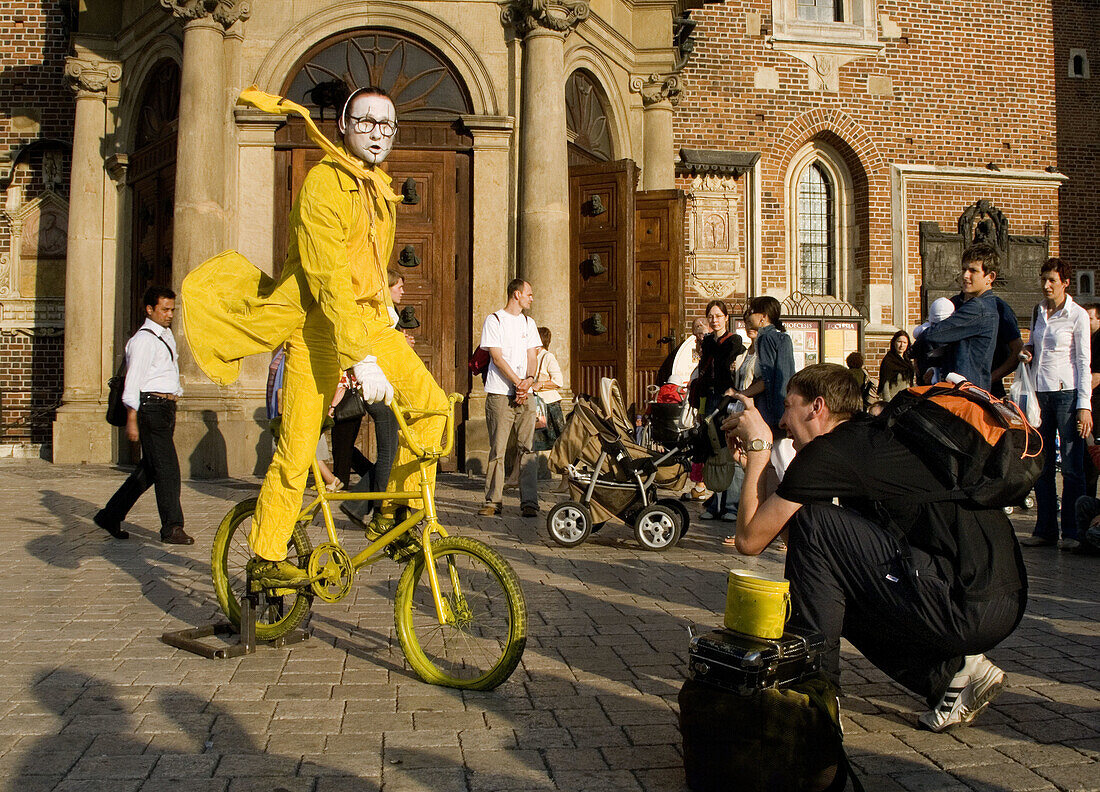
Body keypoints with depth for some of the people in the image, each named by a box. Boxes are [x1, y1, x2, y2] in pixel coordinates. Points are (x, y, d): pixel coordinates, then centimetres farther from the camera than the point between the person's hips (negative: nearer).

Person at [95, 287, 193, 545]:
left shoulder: (167, 335, 19)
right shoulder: (143, 339, -9)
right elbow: (133, 382, -13)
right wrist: (132, 420, -17)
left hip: (167, 408, 9)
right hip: (151, 406, -9)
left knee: (149, 469, 13)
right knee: (167, 468, -9)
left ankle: (110, 515, 24)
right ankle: (171, 527, -4)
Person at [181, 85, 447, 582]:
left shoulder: (381, 188, 13)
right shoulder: (323, 183, -15)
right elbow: (330, 280, -23)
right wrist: (361, 359, -29)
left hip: (370, 321, 7)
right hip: (319, 324, -7)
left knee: (432, 404, -11)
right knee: (296, 452, -6)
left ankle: (393, 514, 4)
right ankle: (264, 558, 10)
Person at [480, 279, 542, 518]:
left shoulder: (528, 323, 19)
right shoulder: (494, 320, 2)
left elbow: (532, 356, 12)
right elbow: (497, 357, -6)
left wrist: (529, 380, -7)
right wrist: (518, 382, -12)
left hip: (526, 393, 4)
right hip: (500, 393, -4)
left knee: (527, 448, -2)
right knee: (497, 449, -4)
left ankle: (529, 501, 0)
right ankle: (493, 501, 3)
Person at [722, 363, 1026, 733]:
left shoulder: (828, 452, -9)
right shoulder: (874, 434, 18)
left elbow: (750, 539, 1)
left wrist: (759, 448, 8)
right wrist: (759, 454, 25)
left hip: (969, 609, -10)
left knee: (812, 522, -8)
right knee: (837, 584, 24)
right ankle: (953, 670, 15)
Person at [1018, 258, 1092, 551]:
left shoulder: (1077, 315, -4)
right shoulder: (1038, 312, 13)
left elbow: (1084, 362, -5)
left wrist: (1084, 405, -11)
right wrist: (1027, 350, 2)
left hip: (1067, 393, -5)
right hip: (1040, 393, 5)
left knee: (1072, 466, -3)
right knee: (1041, 465, 5)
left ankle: (1072, 532, 4)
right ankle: (1045, 529, 12)